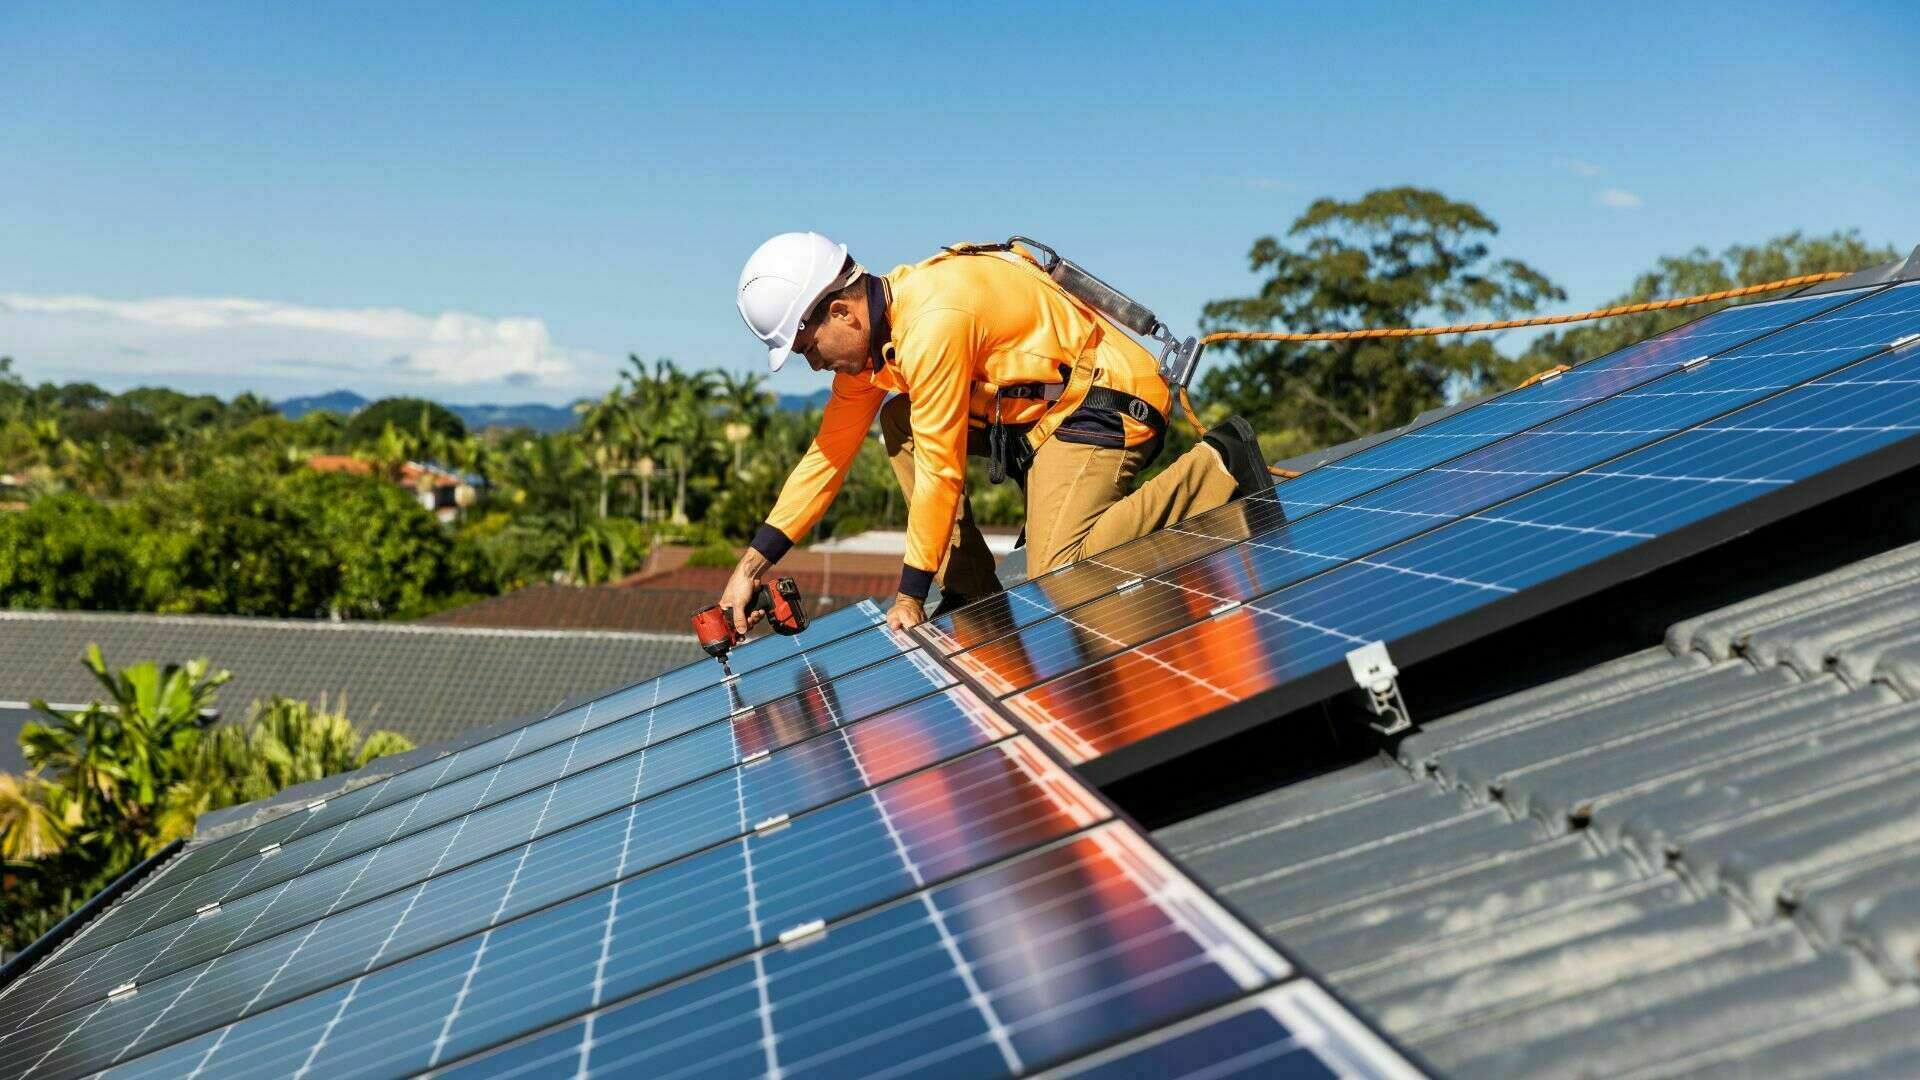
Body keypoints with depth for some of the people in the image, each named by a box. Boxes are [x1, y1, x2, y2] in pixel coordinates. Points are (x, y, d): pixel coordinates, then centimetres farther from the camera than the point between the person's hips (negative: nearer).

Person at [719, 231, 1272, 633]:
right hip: (1039, 402, 10)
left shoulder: (932, 322, -26)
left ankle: (1216, 468, -8)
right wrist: (751, 565, 5)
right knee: (901, 421, 4)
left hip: (1107, 399, -10)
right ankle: (972, 593, 3)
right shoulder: (870, 327, 4)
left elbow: (940, 470, -22)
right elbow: (829, 453, 8)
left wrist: (910, 597, -13)